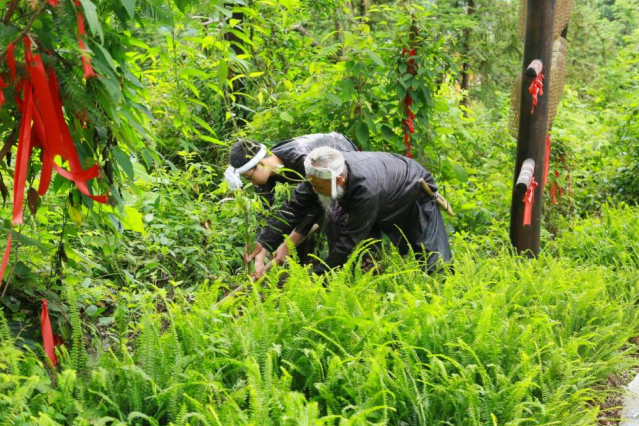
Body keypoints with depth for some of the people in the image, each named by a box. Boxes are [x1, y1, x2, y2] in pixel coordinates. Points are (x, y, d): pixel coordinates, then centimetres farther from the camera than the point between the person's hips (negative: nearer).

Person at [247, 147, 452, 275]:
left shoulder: (366, 190, -49)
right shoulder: (322, 174, -29)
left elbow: (349, 240, -44)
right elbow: (293, 209, -24)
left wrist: (316, 276, -40)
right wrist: (263, 244, -31)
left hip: (415, 194, -6)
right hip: (384, 206, 6)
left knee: (436, 265, -3)